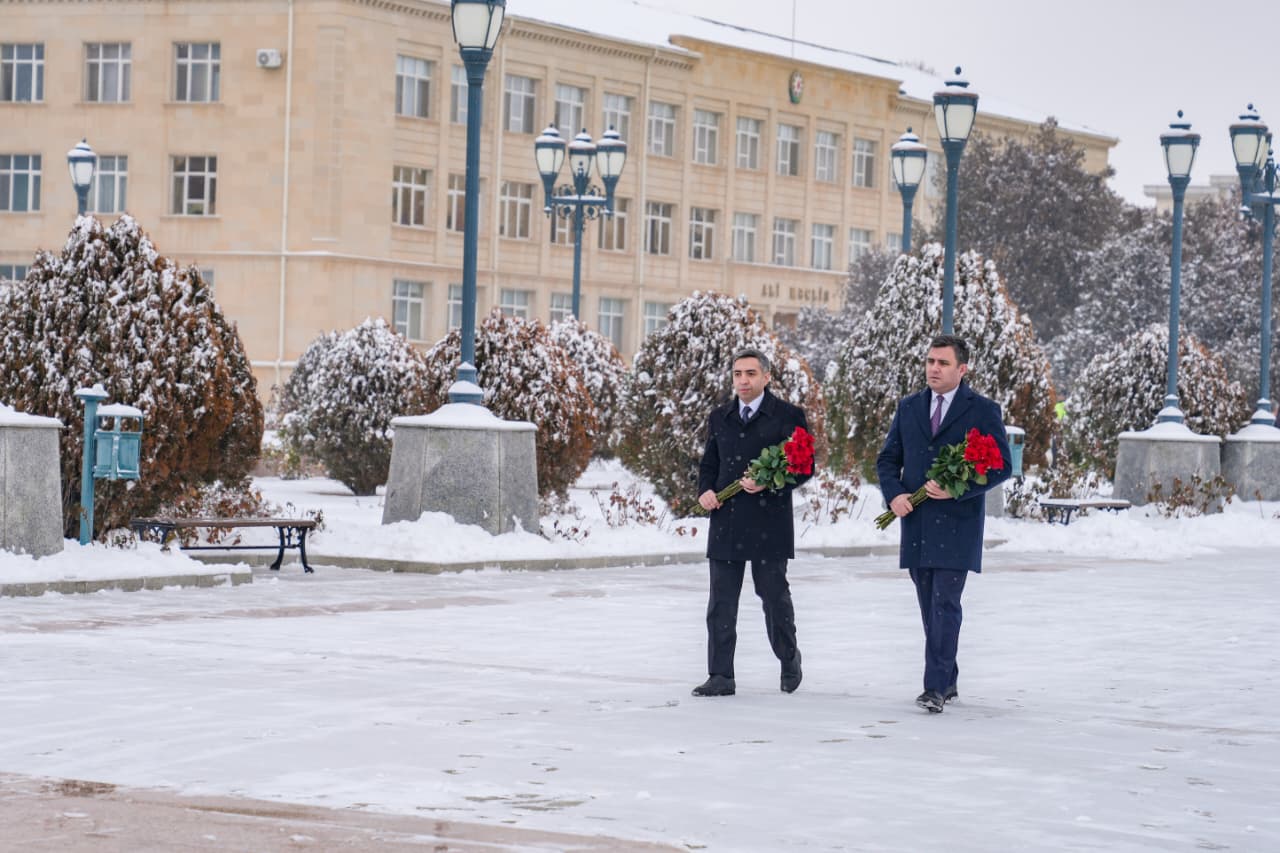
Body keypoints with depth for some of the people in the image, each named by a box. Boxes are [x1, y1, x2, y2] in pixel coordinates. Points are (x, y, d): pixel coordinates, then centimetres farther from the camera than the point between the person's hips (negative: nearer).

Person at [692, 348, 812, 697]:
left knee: (774, 596, 5)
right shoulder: (719, 418, 14)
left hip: (768, 522, -4)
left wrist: (768, 483, -17)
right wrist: (705, 491, 1)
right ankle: (721, 677, 4)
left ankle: (789, 659, 30)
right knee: (721, 601, 1)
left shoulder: (788, 416, -1)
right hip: (726, 521, 4)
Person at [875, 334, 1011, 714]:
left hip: (956, 523, -5)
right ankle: (948, 681, 21)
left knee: (945, 605, -12)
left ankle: (936, 687, -15)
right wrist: (894, 495, -5)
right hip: (916, 523, 5)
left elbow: (1001, 466, -6)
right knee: (930, 608, 10)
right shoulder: (909, 408, 12)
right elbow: (888, 459, 14)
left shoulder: (983, 411, -2)